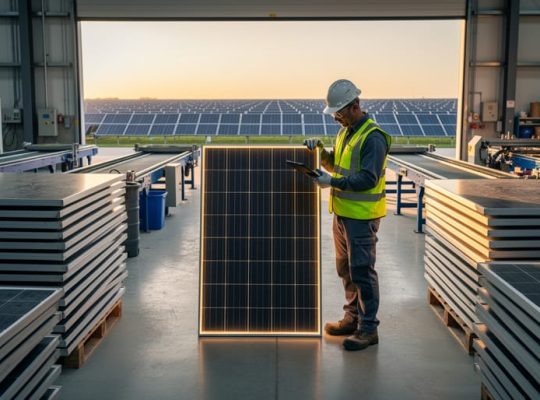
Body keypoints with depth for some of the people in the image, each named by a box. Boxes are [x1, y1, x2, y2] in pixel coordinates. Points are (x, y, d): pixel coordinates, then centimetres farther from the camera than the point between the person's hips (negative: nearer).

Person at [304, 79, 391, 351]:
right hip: (342, 213, 10)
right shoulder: (346, 131, 13)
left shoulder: (373, 137, -17)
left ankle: (368, 329, 7)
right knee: (346, 269, 17)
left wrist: (332, 182, -25)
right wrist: (321, 151, 3)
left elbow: (368, 179, -24)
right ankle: (353, 318, 30)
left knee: (362, 272, -3)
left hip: (362, 216, -10)